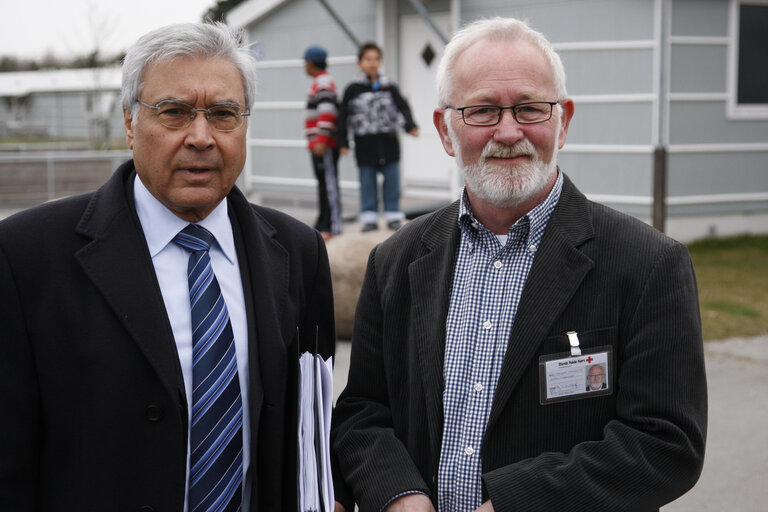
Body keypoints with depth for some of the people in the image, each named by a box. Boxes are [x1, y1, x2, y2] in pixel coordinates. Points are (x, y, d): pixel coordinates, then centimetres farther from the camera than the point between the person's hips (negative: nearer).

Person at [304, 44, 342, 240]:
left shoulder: (324, 82, -11)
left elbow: (327, 112, -21)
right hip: (318, 144, 10)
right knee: (322, 182, 13)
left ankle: (333, 226, -12)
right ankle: (323, 223, 19)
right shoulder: (319, 82, 21)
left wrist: (322, 140, -26)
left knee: (329, 182, -11)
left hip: (324, 144, -10)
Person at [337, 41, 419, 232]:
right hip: (365, 143, -1)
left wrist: (410, 126, -16)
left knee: (392, 179, 6)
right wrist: (343, 143, -3)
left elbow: (403, 107, 2)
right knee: (367, 181, 5)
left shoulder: (389, 87, 5)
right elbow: (343, 116, 1)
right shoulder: (353, 89, 0)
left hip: (388, 141, 1)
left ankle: (393, 214, 17)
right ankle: (369, 217, 14)